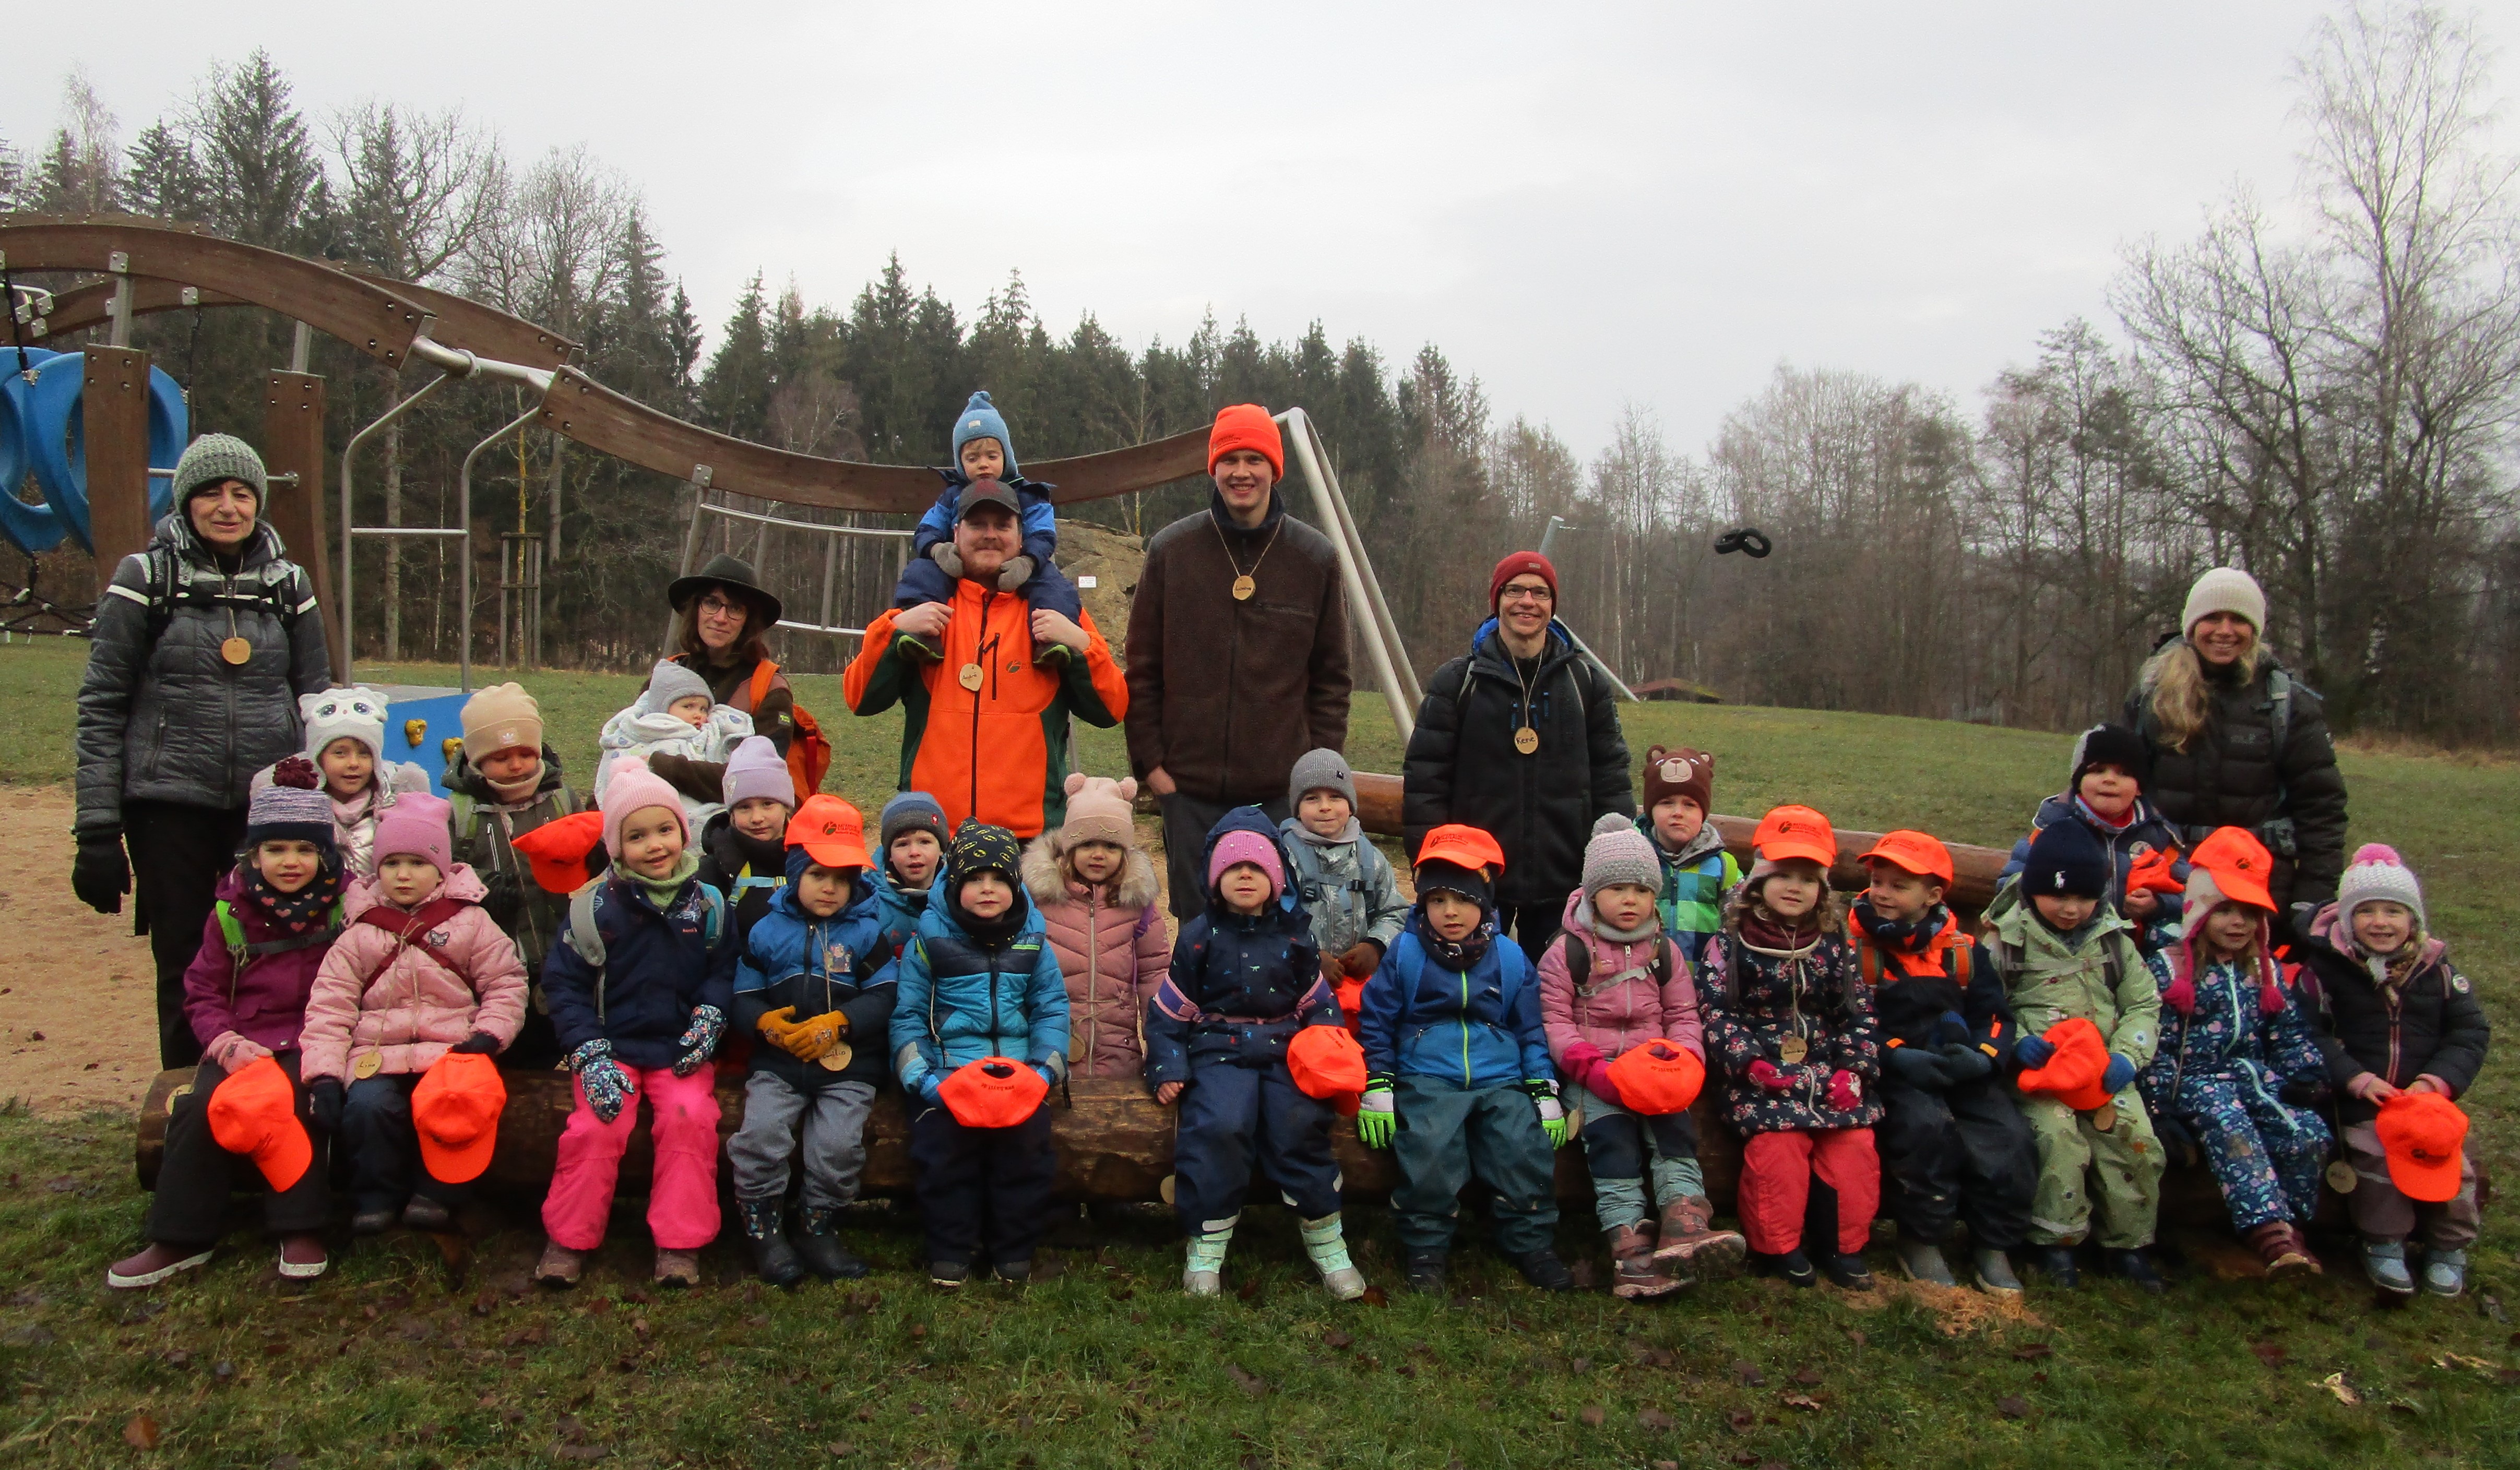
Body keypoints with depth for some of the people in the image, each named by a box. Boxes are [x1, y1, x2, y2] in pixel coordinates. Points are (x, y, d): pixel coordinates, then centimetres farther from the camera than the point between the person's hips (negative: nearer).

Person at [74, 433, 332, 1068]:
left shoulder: (288, 583, 9)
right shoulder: (146, 577, 1)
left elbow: (316, 700, 14)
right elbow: (102, 706, 0)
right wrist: (97, 828, -5)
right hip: (171, 806, -2)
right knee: (187, 967, 4)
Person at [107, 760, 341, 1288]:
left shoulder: (345, 907, -2)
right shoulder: (230, 911, 5)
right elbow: (203, 993, 9)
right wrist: (228, 1044, -9)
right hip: (242, 1043, 3)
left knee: (296, 1102, -32)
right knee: (198, 1107, -23)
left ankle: (301, 1230, -19)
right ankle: (179, 1239, -9)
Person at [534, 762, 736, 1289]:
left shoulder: (708, 904, 2)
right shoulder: (595, 907, -3)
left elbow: (725, 971, 7)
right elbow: (565, 985, -2)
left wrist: (710, 1018, -12)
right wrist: (592, 1056, -11)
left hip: (681, 1048, 1)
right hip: (613, 1046, 0)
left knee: (690, 1116, -24)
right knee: (597, 1125, -22)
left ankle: (680, 1242, -12)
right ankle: (569, 1240, -2)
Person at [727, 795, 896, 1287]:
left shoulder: (865, 931, 5)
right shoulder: (766, 931, 9)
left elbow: (884, 997, -3)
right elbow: (744, 997, 7)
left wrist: (838, 1024, -17)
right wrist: (764, 1023, -15)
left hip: (848, 1065, -1)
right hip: (778, 1062, 2)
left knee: (838, 1143, -21)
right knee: (759, 1132, -21)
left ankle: (819, 1229, 4)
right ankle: (764, 1231, 0)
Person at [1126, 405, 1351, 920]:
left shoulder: (1315, 557, 3)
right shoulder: (1171, 550, 2)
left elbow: (1332, 676, 8)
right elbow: (1142, 669, 6)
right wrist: (1148, 759, 0)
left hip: (1284, 790, 0)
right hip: (1189, 785, 0)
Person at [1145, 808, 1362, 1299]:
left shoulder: (1293, 937, 11)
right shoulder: (1199, 938, 6)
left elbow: (1318, 1004, 17)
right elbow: (1168, 1010, 9)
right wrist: (1167, 1068, -2)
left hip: (1285, 1050, 1)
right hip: (1218, 1051, -1)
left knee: (1301, 1125, -25)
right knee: (1218, 1125, -30)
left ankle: (1325, 1240, -8)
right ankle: (1206, 1246, -16)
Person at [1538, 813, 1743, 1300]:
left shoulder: (1665, 952, 14)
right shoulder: (1567, 953, 2)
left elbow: (1683, 1016, 14)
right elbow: (1553, 1021, -4)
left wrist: (1684, 1061, -8)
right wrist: (1593, 1069, -19)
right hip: (1591, 1075, -3)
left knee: (1674, 1124, -24)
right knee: (1611, 1133, -26)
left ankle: (1685, 1221, -38)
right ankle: (1629, 1240, -34)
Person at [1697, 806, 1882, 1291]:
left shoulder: (1834, 947, 11)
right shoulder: (1729, 945, 0)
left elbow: (1859, 1013, 12)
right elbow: (1714, 1010, -5)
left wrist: (1854, 1069, -2)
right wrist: (1749, 1062, -15)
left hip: (1829, 1073, 4)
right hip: (1762, 1075, -3)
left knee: (1855, 1143, -14)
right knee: (1778, 1144, -23)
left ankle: (1845, 1245, 4)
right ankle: (1779, 1247, -3)